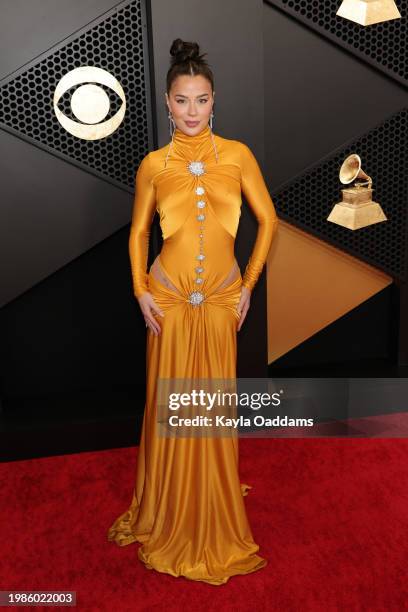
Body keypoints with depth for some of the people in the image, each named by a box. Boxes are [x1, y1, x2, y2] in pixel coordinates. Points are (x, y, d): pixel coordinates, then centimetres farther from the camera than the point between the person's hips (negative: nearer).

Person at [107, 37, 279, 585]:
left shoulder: (237, 156, 0)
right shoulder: (153, 165, 1)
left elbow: (268, 220, 5)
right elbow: (138, 233, 9)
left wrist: (249, 285, 1)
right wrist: (141, 291, -1)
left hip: (222, 299, 0)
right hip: (169, 299, 0)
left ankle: (214, 517, 33)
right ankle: (168, 516, 31)